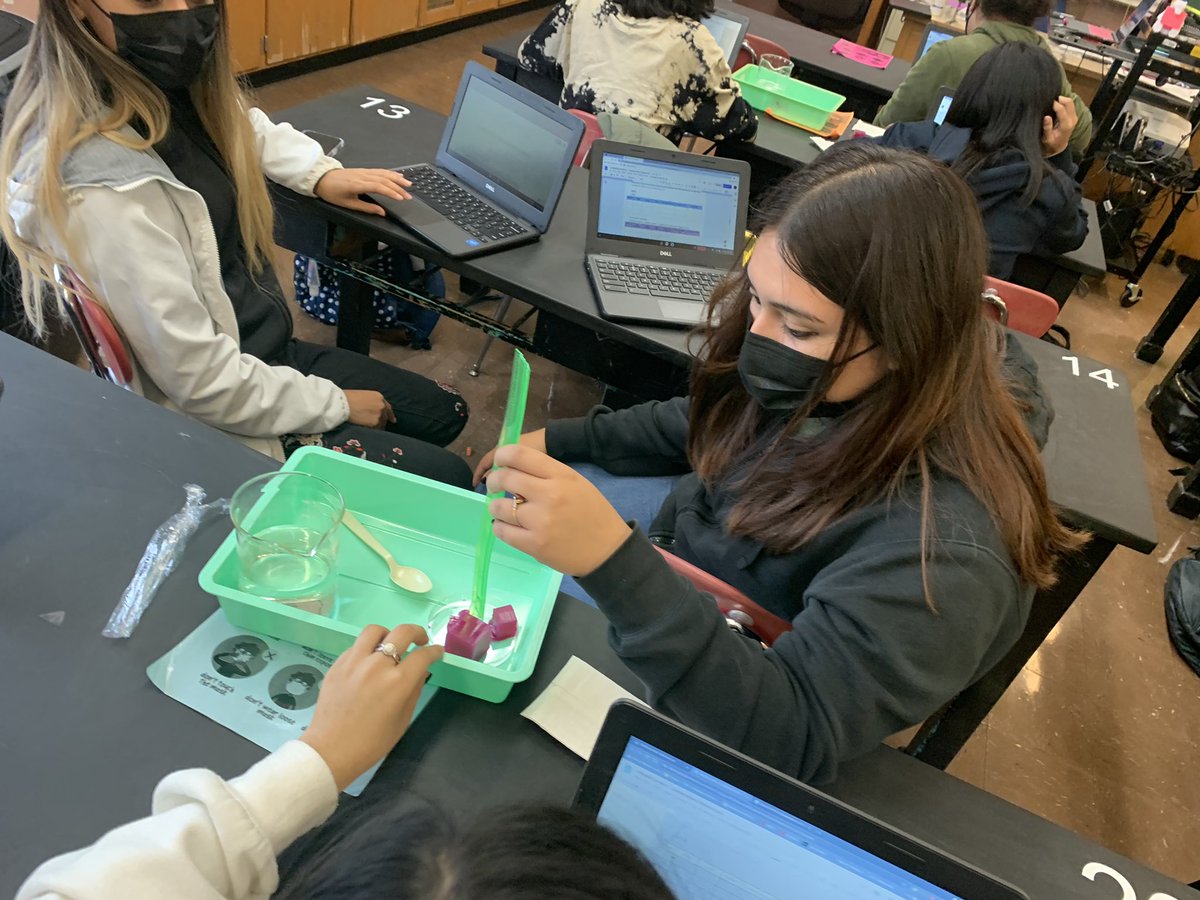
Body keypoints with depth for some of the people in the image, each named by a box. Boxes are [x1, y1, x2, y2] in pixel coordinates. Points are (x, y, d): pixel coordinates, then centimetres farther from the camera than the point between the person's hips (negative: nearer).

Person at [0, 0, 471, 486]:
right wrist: (335, 404, -15)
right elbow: (202, 383, -28)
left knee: (444, 414, 17)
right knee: (449, 480, -2)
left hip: (256, 352, 9)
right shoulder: (102, 190, -33)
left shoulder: (166, 91, -5)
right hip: (214, 431, -9)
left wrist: (320, 173, 8)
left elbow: (243, 126, 22)